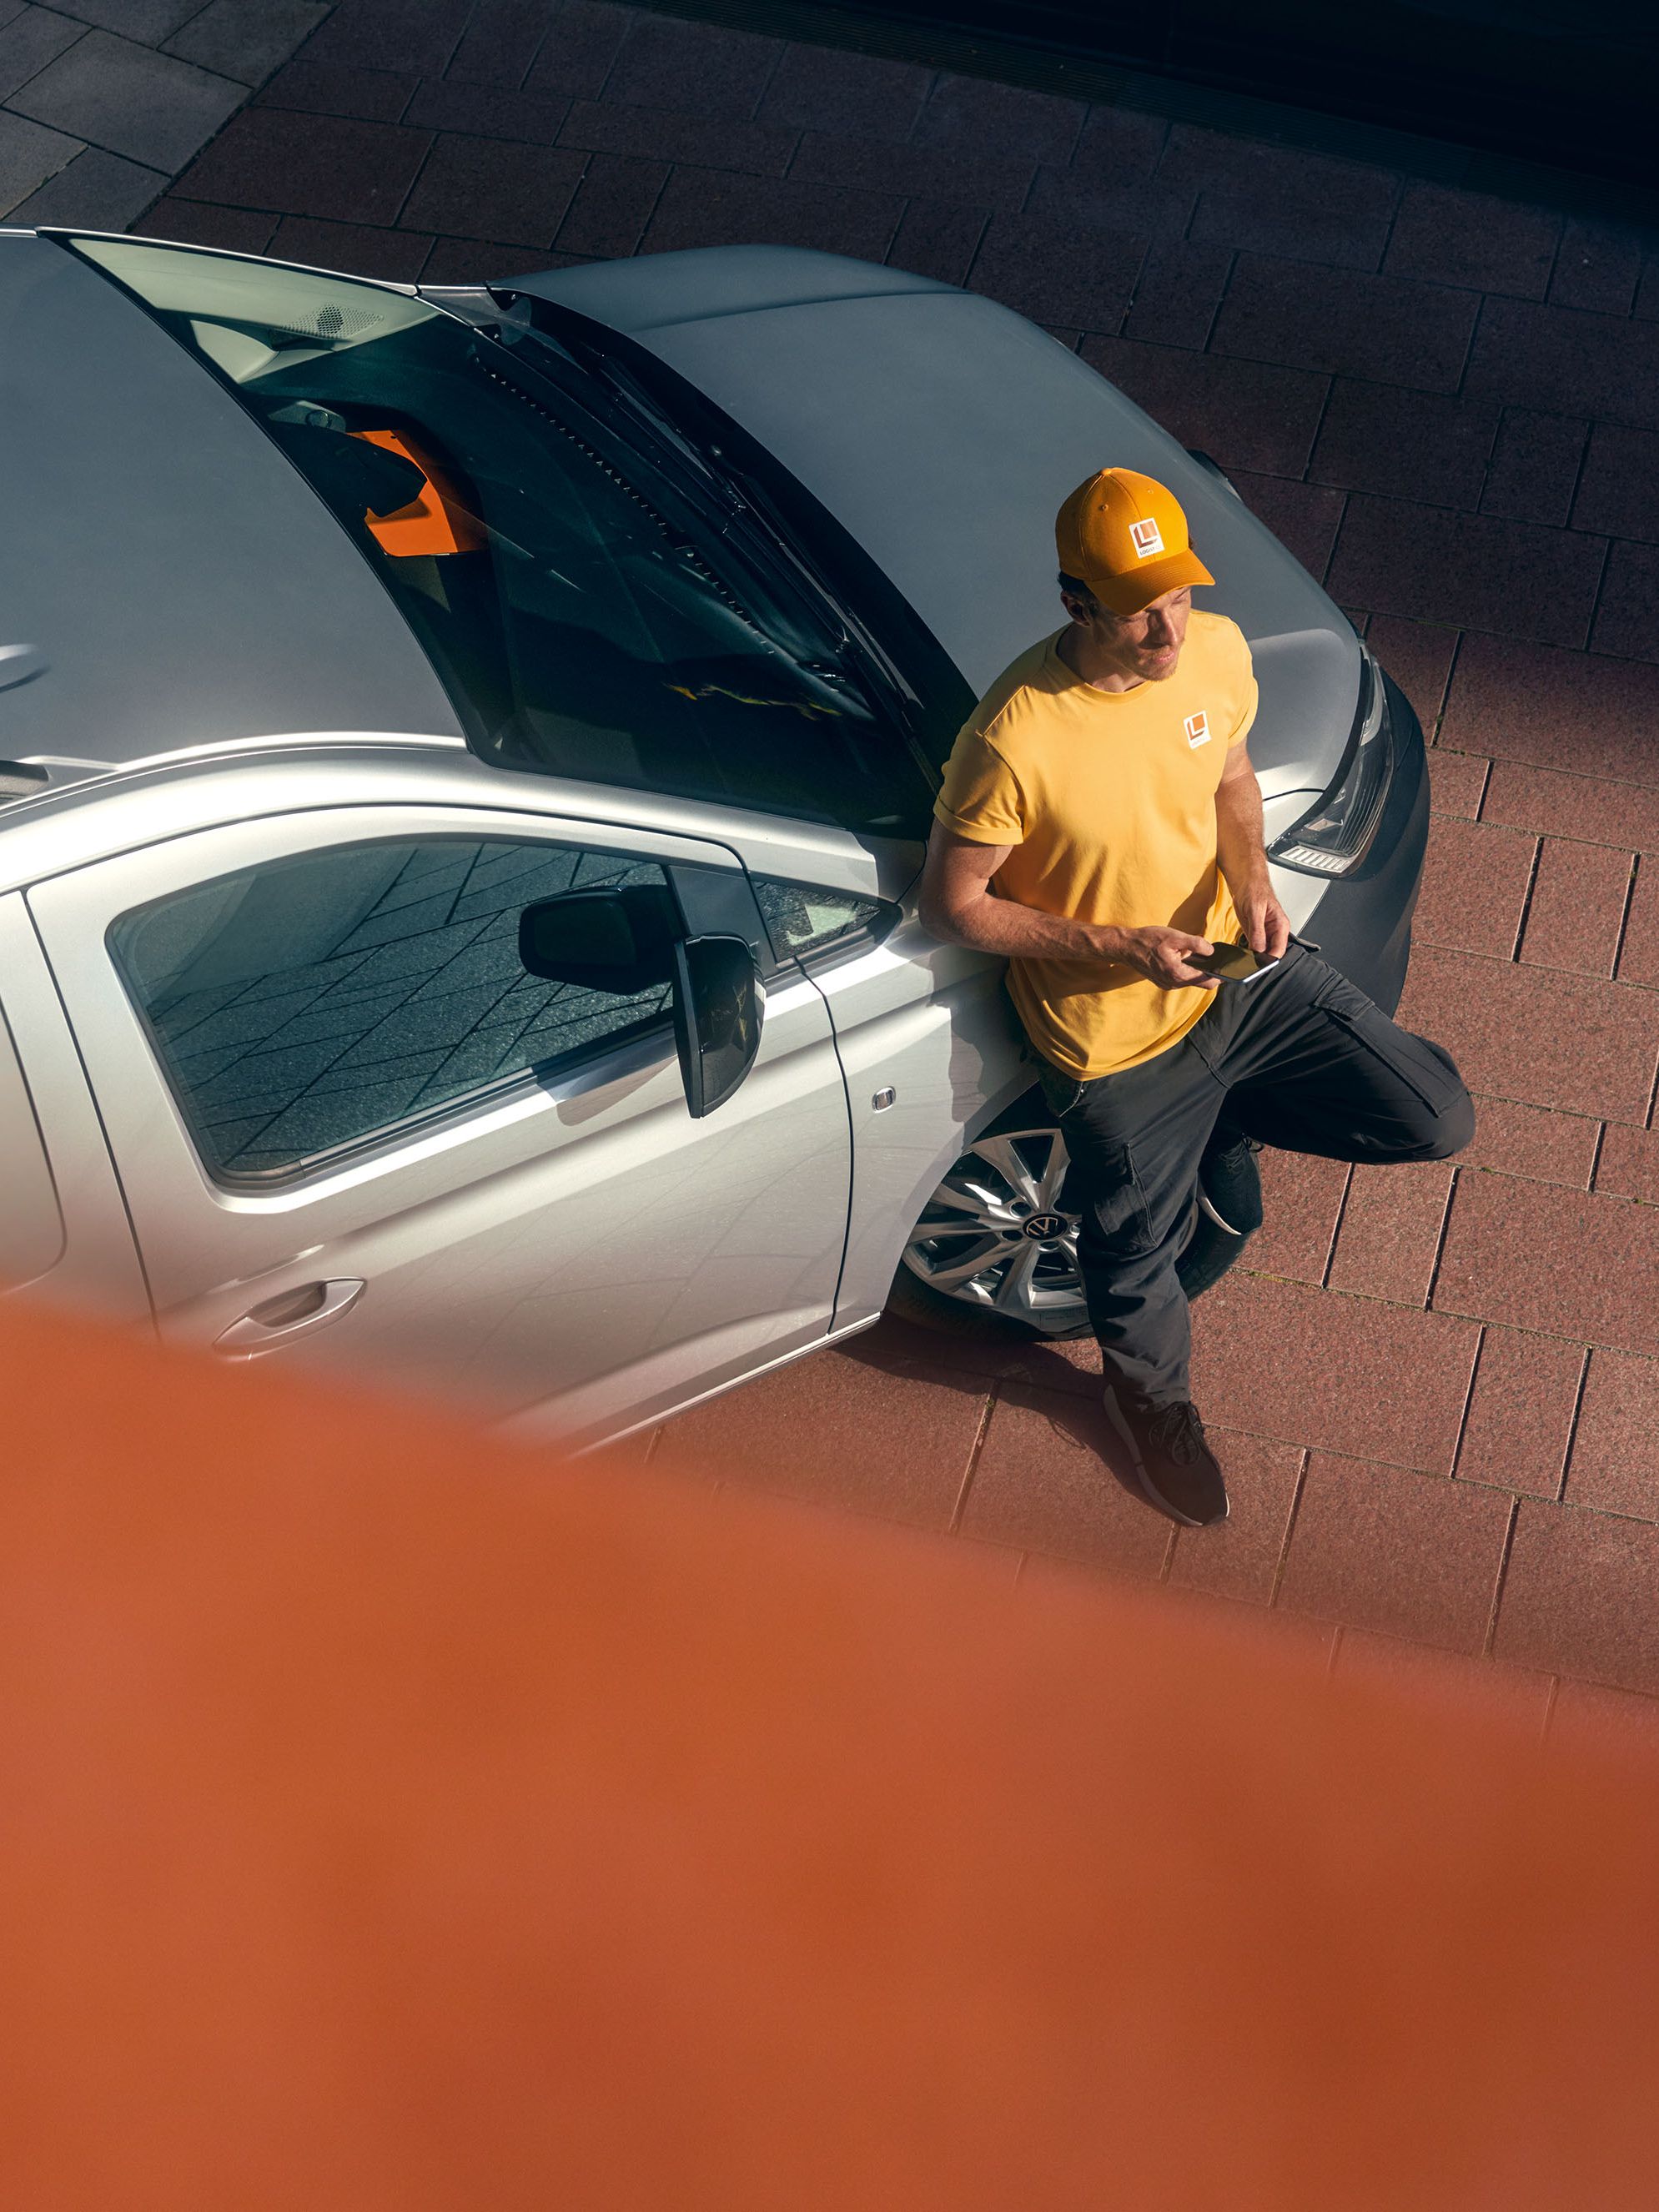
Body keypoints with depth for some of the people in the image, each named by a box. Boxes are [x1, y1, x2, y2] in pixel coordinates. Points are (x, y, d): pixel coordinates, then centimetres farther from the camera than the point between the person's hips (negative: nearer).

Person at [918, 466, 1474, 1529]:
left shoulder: (1218, 650, -14)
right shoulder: (1014, 741, -32)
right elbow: (953, 905, -19)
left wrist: (1248, 877, -14)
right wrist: (1116, 945, -26)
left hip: (1240, 967, 5)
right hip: (1119, 1042, -5)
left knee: (1439, 1119, 3)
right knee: (1139, 1260, 16)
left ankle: (1230, 1124, 29)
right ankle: (1150, 1391, 53)